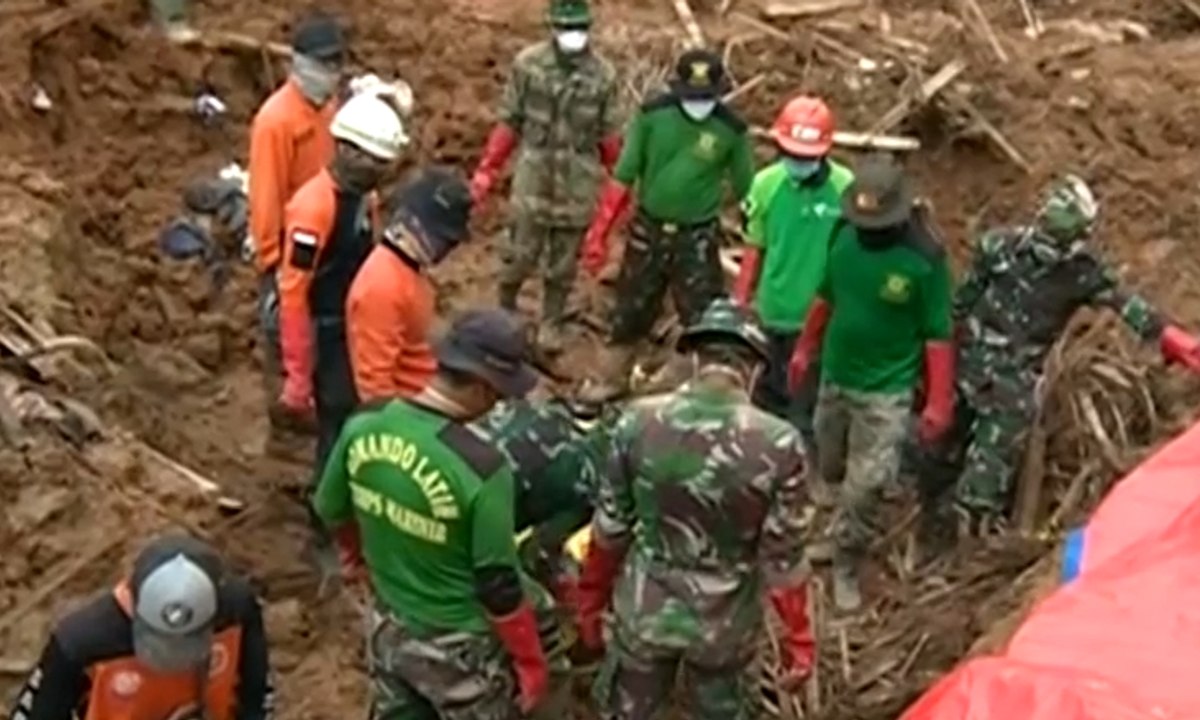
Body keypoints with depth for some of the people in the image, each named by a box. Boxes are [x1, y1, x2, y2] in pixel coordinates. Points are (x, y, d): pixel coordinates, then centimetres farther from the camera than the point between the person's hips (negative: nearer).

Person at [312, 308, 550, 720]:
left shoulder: (364, 425, -12)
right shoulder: (480, 467, -30)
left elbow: (331, 510, 7)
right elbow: (499, 586, -22)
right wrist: (531, 662, -6)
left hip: (389, 629, 6)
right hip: (456, 646, -6)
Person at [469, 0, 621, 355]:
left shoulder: (603, 75, -4)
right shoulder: (528, 64, -7)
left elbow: (608, 136, 4)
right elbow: (508, 122, -1)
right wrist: (486, 171, -1)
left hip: (578, 185, 1)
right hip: (534, 180, -1)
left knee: (564, 262, 11)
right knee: (521, 255, 5)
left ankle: (551, 324, 27)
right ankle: (504, 312, 29)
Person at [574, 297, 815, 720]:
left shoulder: (639, 422, -16)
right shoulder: (778, 444, -21)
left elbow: (610, 528, -6)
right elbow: (782, 557, -14)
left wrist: (591, 600, 10)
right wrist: (797, 637, 0)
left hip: (645, 611, 1)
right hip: (725, 622, -1)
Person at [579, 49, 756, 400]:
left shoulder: (731, 130, -11)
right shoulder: (653, 114, -10)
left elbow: (746, 190, 0)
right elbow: (623, 177, -5)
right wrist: (599, 233, -5)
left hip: (698, 238, -2)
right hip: (649, 229, 2)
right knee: (629, 313, 15)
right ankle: (611, 382, 34)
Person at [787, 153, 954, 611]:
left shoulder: (925, 259, -23)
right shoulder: (845, 234, -8)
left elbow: (937, 335, -15)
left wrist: (939, 402, -14)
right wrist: (805, 349, 17)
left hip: (886, 391, -5)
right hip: (835, 378, 5)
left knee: (863, 488, -2)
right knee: (832, 470, 21)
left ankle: (846, 570, 18)